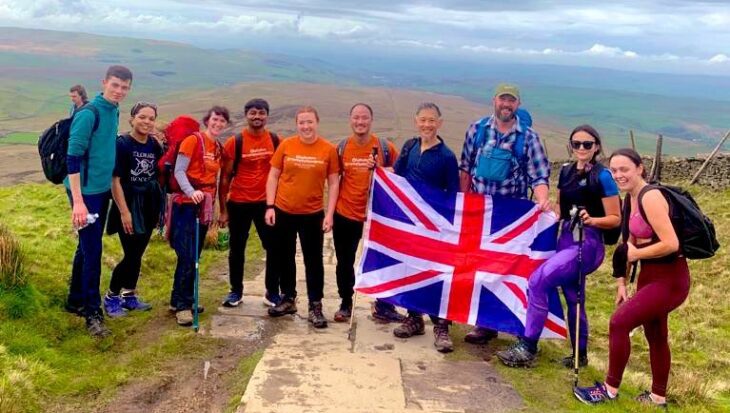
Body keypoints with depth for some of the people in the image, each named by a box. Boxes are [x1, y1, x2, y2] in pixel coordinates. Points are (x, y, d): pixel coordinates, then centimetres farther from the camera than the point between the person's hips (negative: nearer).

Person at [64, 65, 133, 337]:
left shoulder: (114, 111, 7)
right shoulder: (89, 114, -18)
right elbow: (73, 158, -20)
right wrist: (78, 202, -24)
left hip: (102, 189, 8)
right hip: (86, 191, -8)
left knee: (87, 248, 17)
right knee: (92, 251, -4)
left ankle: (76, 301, 31)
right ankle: (92, 312, 5)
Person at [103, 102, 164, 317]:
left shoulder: (155, 145, 5)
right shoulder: (122, 143, -13)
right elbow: (115, 180, -14)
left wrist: (160, 207, 8)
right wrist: (124, 211, -17)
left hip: (149, 206, 6)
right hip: (128, 205, -6)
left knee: (138, 254, 12)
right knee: (131, 255, -6)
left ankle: (129, 296, 26)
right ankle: (111, 297, 11)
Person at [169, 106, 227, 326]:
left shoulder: (219, 148, 12)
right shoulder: (193, 140, -9)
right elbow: (179, 171, -14)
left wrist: (213, 206, 16)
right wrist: (191, 192, -30)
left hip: (205, 206, 7)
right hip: (186, 204, -7)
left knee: (194, 257, 11)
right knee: (187, 256, -10)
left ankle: (181, 299, 21)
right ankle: (181, 305, -1)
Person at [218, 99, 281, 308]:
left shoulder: (275, 141, 0)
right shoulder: (234, 142, -7)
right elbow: (225, 177, -3)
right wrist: (223, 209, -5)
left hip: (267, 202, 2)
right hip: (239, 203, -1)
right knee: (237, 248, 10)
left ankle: (272, 292, 16)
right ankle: (236, 291, 24)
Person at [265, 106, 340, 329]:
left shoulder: (329, 149, -6)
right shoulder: (286, 145, -3)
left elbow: (333, 184, -1)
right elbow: (273, 177, 2)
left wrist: (330, 214, -7)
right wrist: (270, 206, -4)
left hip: (313, 214, -2)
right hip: (283, 211, 2)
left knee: (313, 260, 5)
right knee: (284, 257, 14)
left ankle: (315, 307, 15)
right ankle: (288, 299, 31)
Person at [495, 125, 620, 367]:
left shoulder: (602, 176, -9)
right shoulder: (566, 172, 10)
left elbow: (616, 219, -9)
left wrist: (591, 220, -26)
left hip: (588, 243, -8)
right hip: (565, 239, 8)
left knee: (538, 281, -20)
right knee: (573, 299, 16)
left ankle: (527, 348, -13)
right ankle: (580, 355, 32)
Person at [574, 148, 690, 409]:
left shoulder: (650, 197, -22)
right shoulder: (631, 198, 7)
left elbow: (671, 244, -29)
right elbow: (632, 244, 13)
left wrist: (635, 254, -15)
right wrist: (622, 281, 11)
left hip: (670, 279, -10)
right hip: (650, 275, 10)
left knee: (619, 322, -11)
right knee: (655, 334, 19)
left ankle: (610, 390, 6)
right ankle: (658, 397, 36)